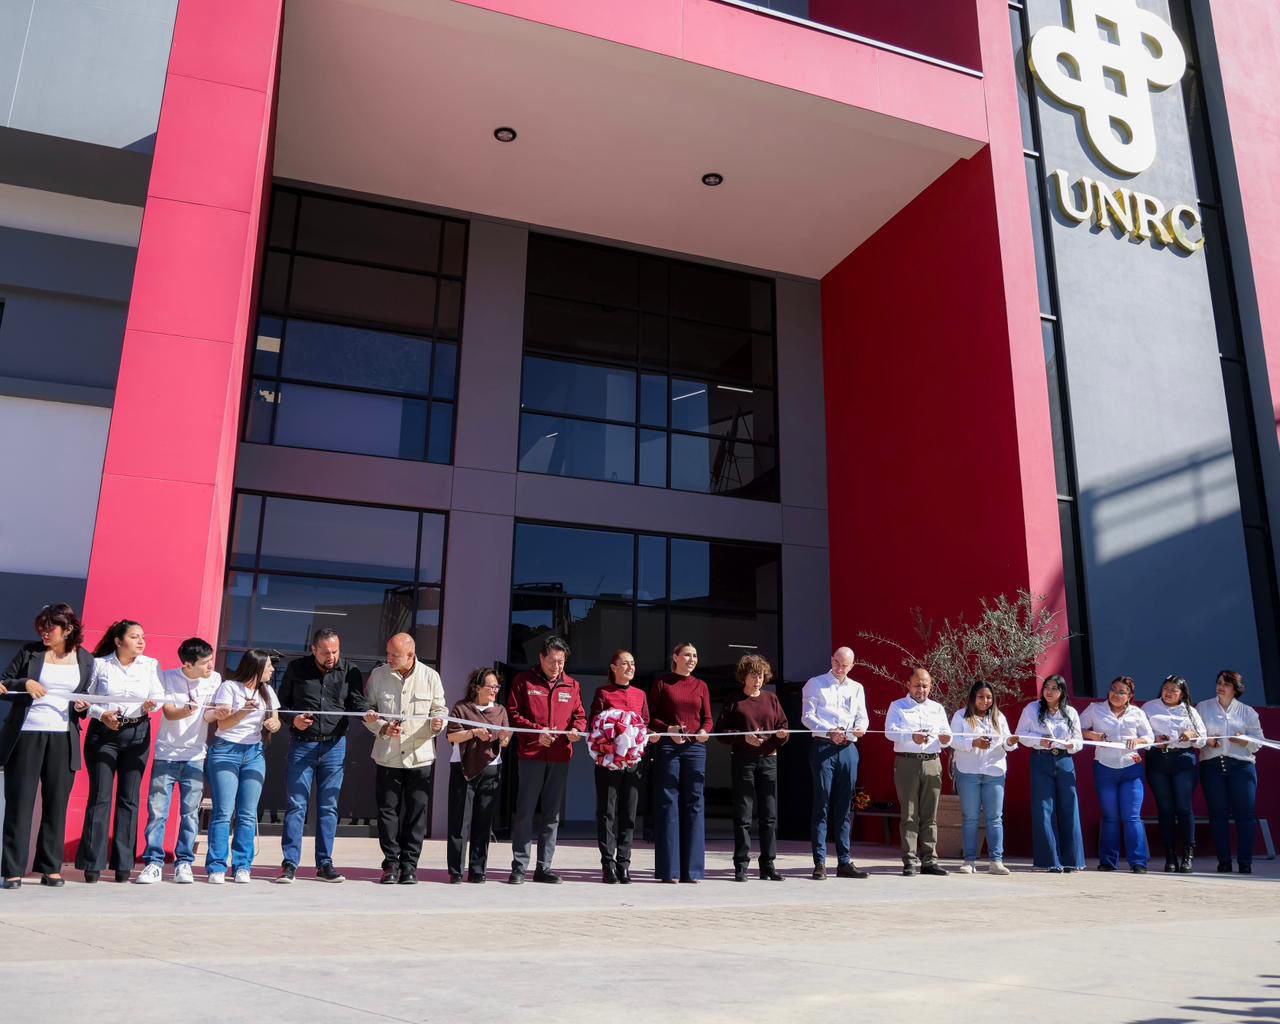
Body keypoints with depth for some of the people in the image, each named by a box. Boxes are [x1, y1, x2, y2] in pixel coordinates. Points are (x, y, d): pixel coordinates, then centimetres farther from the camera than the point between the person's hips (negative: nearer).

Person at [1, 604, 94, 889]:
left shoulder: (85, 659, 8)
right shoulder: (30, 653, 3)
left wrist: (84, 706, -3)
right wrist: (25, 684, -12)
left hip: (63, 738, 1)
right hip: (27, 734, -1)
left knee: (57, 803, 4)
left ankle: (51, 869, 12)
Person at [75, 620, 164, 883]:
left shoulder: (151, 665, 3)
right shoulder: (99, 664, -2)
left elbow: (159, 696, 1)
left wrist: (150, 705, -20)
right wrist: (101, 715, -15)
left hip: (138, 734, 2)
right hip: (103, 733, -2)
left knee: (129, 799, 4)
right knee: (100, 797, -3)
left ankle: (123, 864, 10)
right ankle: (92, 864, 5)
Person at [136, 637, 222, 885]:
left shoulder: (214, 679, -1)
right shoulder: (168, 678, -6)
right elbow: (169, 713, -11)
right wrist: (187, 711, -32)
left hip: (195, 757, 1)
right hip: (166, 755, -1)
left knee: (190, 813, 2)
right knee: (157, 811, -3)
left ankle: (184, 863, 10)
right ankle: (153, 864, 6)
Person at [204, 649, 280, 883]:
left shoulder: (267, 690, 12)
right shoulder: (229, 687, -4)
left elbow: (275, 720, 14)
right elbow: (222, 724, -8)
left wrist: (273, 724, -9)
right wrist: (244, 711, -24)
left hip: (254, 753, 5)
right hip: (226, 751, -4)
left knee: (248, 814, 1)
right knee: (223, 812, -6)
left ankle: (242, 866, 5)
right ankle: (217, 867, 0)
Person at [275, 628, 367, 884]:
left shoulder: (349, 672, 2)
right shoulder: (296, 668, 1)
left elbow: (357, 702, -3)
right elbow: (282, 702, 7)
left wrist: (368, 715, -25)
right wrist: (292, 720, -12)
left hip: (334, 745, 1)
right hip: (302, 745, -1)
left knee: (328, 806, 7)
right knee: (296, 805, -1)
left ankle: (324, 863, 15)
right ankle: (290, 864, 6)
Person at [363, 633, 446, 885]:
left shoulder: (430, 676, 0)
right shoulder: (378, 675, 2)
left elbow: (439, 710, 6)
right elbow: (367, 711, 5)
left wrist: (437, 723, -16)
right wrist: (382, 728, -12)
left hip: (421, 756, 0)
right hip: (387, 756, 0)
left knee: (417, 812, 3)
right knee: (387, 810, 3)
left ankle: (409, 864, 13)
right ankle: (391, 863, 15)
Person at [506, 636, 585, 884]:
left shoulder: (572, 685, 12)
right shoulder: (524, 681, 2)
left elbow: (580, 715, 15)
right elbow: (512, 714, -1)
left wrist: (577, 729, -8)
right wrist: (537, 732, -12)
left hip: (561, 757, 4)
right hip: (531, 755, -3)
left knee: (552, 814, 8)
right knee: (525, 812, -1)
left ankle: (544, 867, 16)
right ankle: (519, 866, 6)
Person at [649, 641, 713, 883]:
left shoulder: (701, 686, 13)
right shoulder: (662, 683, 5)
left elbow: (707, 718, 13)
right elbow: (651, 717, 2)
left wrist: (704, 731, -8)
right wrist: (668, 729, -15)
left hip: (695, 747, 3)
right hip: (668, 747, -3)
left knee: (694, 805, 2)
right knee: (668, 805, -1)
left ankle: (692, 870, 8)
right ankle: (669, 870, 5)